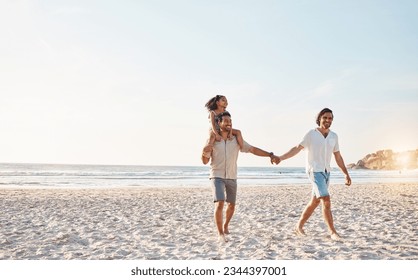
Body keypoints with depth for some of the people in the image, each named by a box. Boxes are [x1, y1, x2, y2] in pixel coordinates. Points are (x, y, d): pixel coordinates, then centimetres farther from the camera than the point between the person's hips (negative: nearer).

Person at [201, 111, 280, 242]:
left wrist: (270, 155, -13)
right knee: (219, 204, -19)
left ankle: (225, 225, 41)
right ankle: (220, 234, -8)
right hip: (217, 177, -4)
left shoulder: (236, 140, 0)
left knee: (231, 205, 14)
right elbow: (205, 161, -3)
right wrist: (205, 151, -25)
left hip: (231, 178, 4)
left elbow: (253, 149, -3)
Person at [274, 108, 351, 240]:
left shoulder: (334, 136, 8)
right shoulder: (311, 134, -7)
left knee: (314, 202, 11)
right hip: (315, 171, -7)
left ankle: (299, 226, 23)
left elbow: (338, 157, 13)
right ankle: (333, 232, -8)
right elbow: (297, 149, -9)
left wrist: (346, 174, 11)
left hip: (326, 172, 7)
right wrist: (280, 158, -19)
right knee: (326, 201, -15)